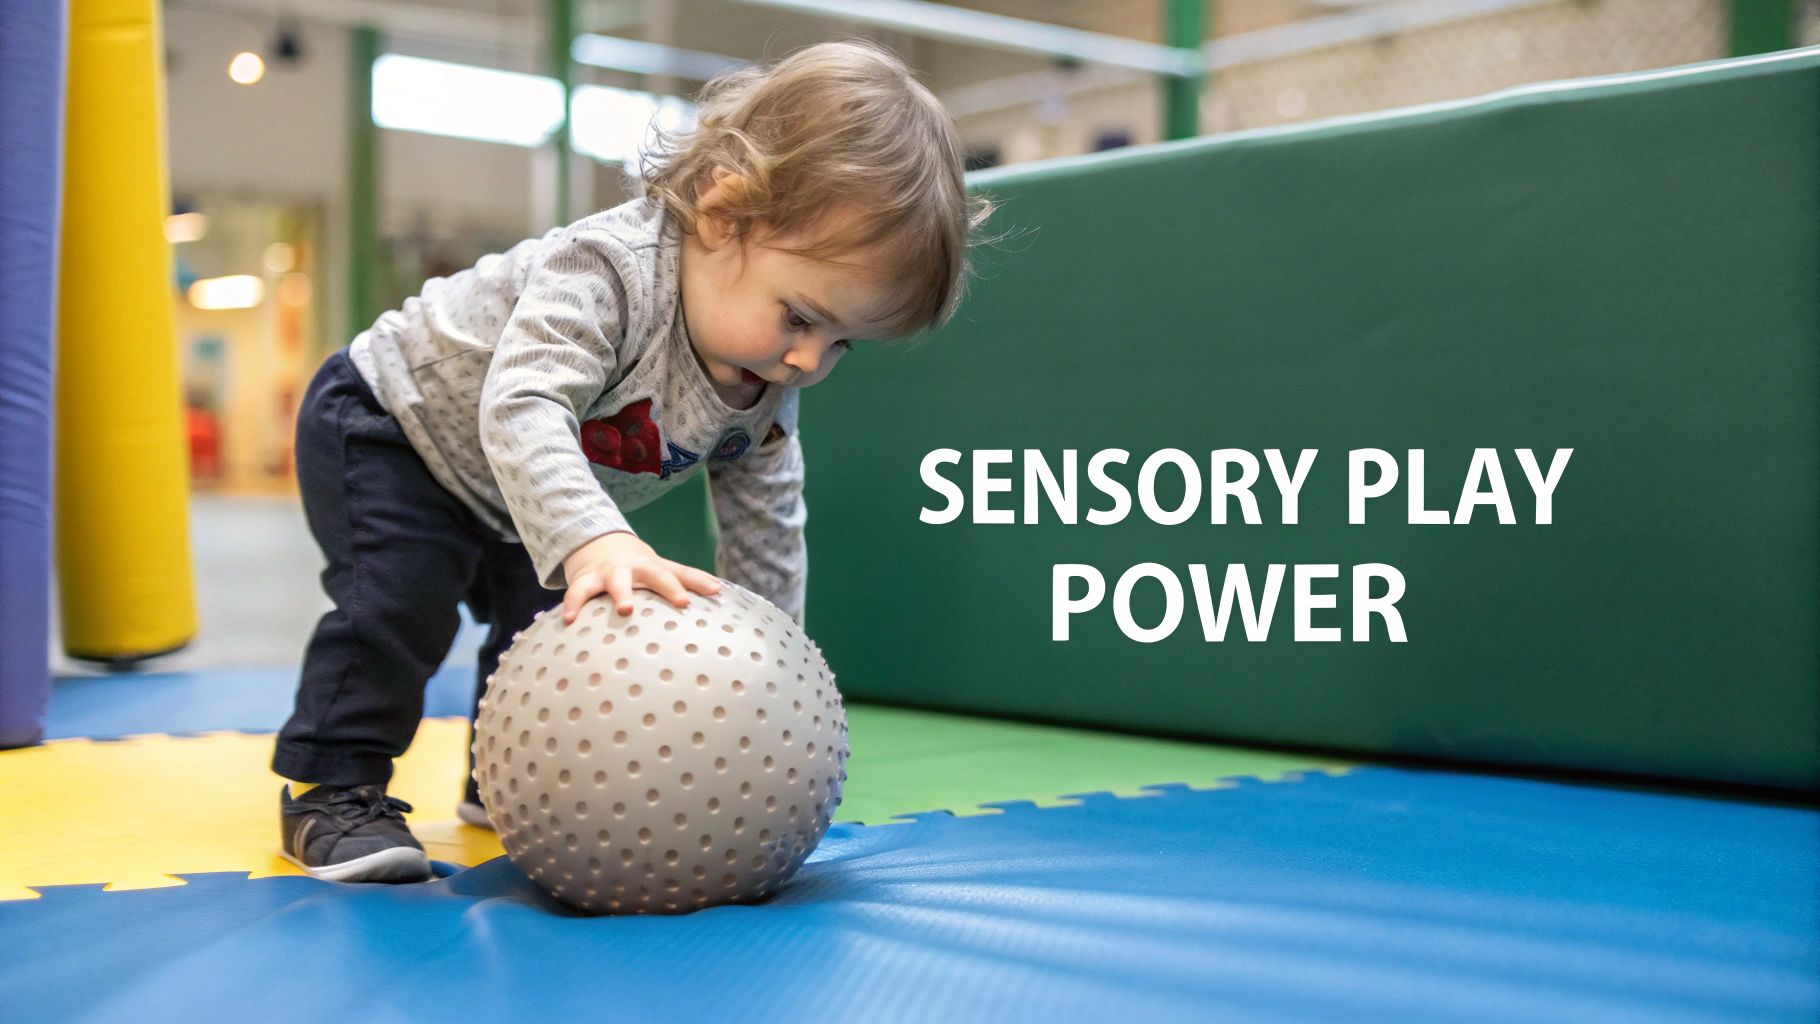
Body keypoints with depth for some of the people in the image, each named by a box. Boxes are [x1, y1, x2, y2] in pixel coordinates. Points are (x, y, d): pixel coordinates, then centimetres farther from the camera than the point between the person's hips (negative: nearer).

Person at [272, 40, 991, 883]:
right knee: (404, 594, -21)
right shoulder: (604, 270, -41)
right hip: (387, 424, -7)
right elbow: (521, 409, -54)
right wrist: (591, 540, -67)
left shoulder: (767, 386, -15)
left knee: (549, 610, 10)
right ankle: (331, 789, -6)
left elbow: (764, 528, -6)